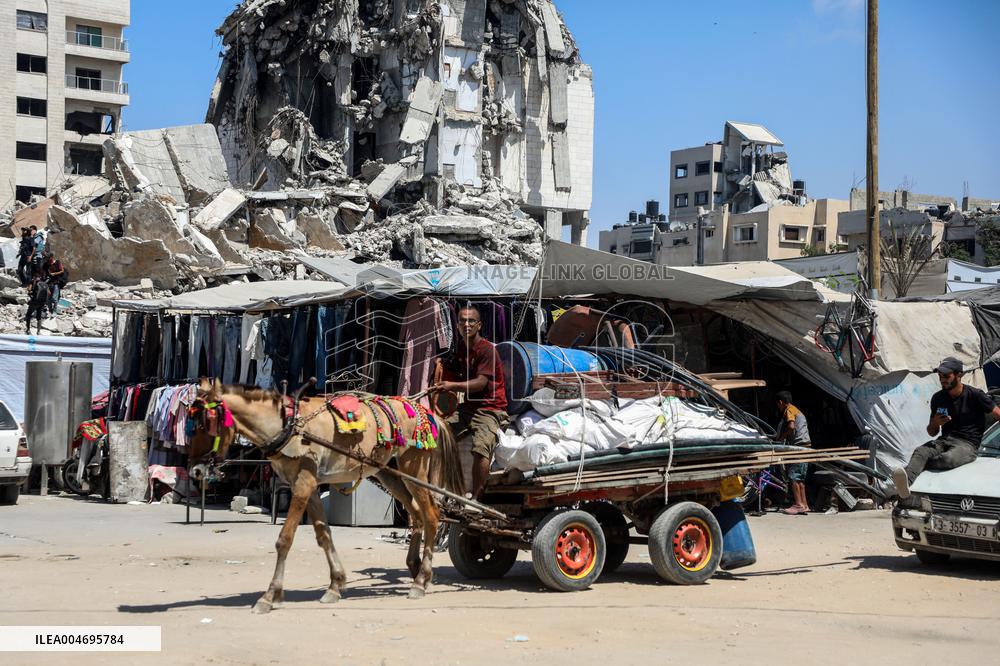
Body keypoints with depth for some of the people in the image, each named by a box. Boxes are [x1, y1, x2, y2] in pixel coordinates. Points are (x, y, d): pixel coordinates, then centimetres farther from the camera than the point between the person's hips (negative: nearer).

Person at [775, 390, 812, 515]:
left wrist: (781, 437, -9)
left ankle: (798, 504, -12)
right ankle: (804, 505, 9)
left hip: (798, 446, -10)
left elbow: (791, 426, -23)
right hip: (806, 445, 10)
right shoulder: (797, 410, 25)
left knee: (793, 476, -8)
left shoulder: (788, 411, -5)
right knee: (800, 477, 11)